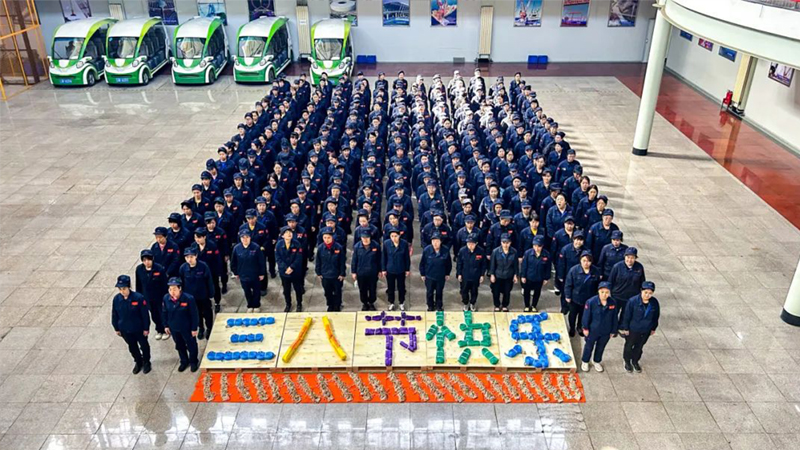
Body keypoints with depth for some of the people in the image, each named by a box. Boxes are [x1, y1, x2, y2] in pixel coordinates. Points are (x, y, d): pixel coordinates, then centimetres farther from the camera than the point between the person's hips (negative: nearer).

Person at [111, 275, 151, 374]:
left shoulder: (139, 298, -26)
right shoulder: (116, 299, -14)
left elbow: (145, 314, -16)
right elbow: (114, 315, 0)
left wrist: (146, 328, -10)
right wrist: (117, 328, 7)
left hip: (139, 329, -3)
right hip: (125, 330, 3)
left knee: (144, 346, 18)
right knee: (132, 347, 23)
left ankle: (146, 362, 43)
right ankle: (138, 362, 47)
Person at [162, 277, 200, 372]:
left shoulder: (188, 298, -27)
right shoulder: (166, 298, -14)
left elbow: (194, 315, -18)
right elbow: (165, 313, 2)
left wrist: (194, 328, -13)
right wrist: (166, 325, 7)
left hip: (187, 328, -4)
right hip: (173, 328, 4)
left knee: (191, 345, 17)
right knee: (179, 346, 23)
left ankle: (194, 362, 41)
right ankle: (184, 361, 46)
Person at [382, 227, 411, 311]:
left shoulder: (404, 243, -14)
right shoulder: (386, 243, -13)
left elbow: (407, 257, -4)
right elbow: (383, 257, -4)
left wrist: (408, 269, 0)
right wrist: (383, 269, -2)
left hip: (401, 270, 0)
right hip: (390, 270, 0)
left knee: (401, 287, 14)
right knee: (390, 288, 14)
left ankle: (402, 303, 34)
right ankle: (391, 303, 34)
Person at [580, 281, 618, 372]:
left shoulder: (613, 303, -15)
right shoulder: (591, 302, -25)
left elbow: (614, 318, -2)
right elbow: (586, 316, -14)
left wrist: (613, 331, 4)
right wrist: (585, 328, -8)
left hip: (606, 332, 3)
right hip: (592, 330, -3)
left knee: (601, 347, 23)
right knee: (589, 346, 18)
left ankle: (597, 362, 46)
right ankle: (585, 362, 40)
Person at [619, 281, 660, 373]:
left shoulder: (654, 302, -14)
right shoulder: (633, 301, -25)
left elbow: (656, 316, 3)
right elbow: (627, 316, -15)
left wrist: (653, 328, 10)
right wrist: (625, 328, -9)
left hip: (646, 331, 3)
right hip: (632, 330, -3)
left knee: (639, 347, 22)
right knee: (629, 346, 18)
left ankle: (635, 361, 46)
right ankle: (627, 361, 42)